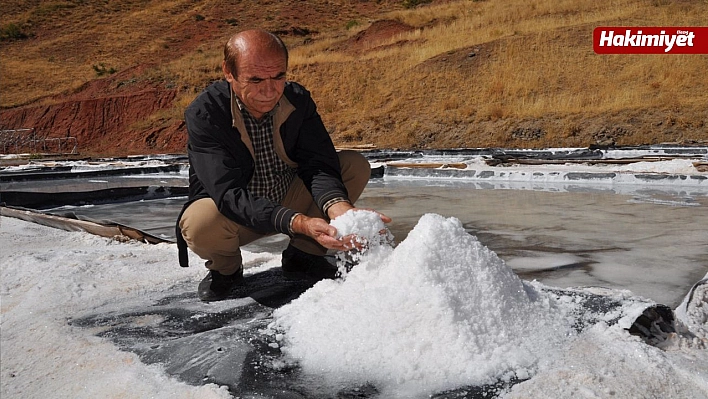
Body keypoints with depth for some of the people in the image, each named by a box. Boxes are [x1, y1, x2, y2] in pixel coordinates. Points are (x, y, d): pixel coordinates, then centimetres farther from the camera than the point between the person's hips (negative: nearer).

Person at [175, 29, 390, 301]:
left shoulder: (298, 100, -13)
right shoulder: (204, 113, -25)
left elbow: (318, 165, -20)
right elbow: (229, 194, -35)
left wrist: (338, 208, -44)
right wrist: (300, 223, -49)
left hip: (290, 200, 4)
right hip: (238, 214, -4)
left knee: (356, 165, -14)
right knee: (200, 224, -38)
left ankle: (302, 257, 1)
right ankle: (226, 269, 1)